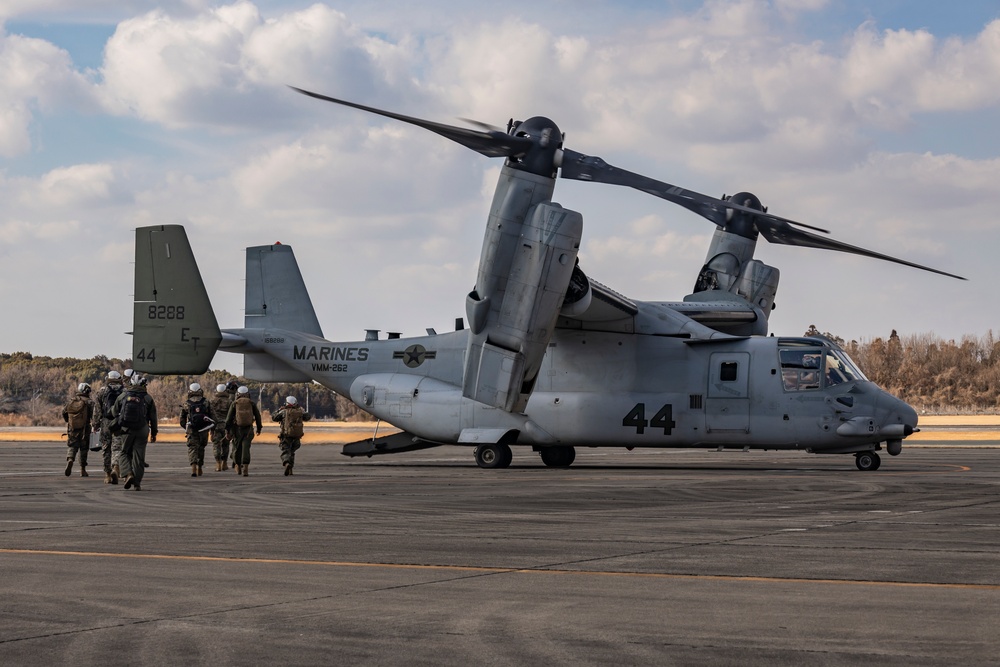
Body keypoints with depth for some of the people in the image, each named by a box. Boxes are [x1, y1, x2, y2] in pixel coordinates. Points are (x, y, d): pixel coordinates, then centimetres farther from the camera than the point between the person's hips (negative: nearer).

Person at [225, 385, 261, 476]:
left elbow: (229, 417, -2)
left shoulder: (234, 404, 1)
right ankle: (245, 468, -20)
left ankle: (238, 467, 30)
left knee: (237, 448, 16)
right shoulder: (252, 403, 4)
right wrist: (259, 428, 21)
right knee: (246, 448, -5)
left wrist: (227, 430, 3)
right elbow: (258, 416, 9)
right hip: (249, 429, 0)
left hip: (237, 429, 0)